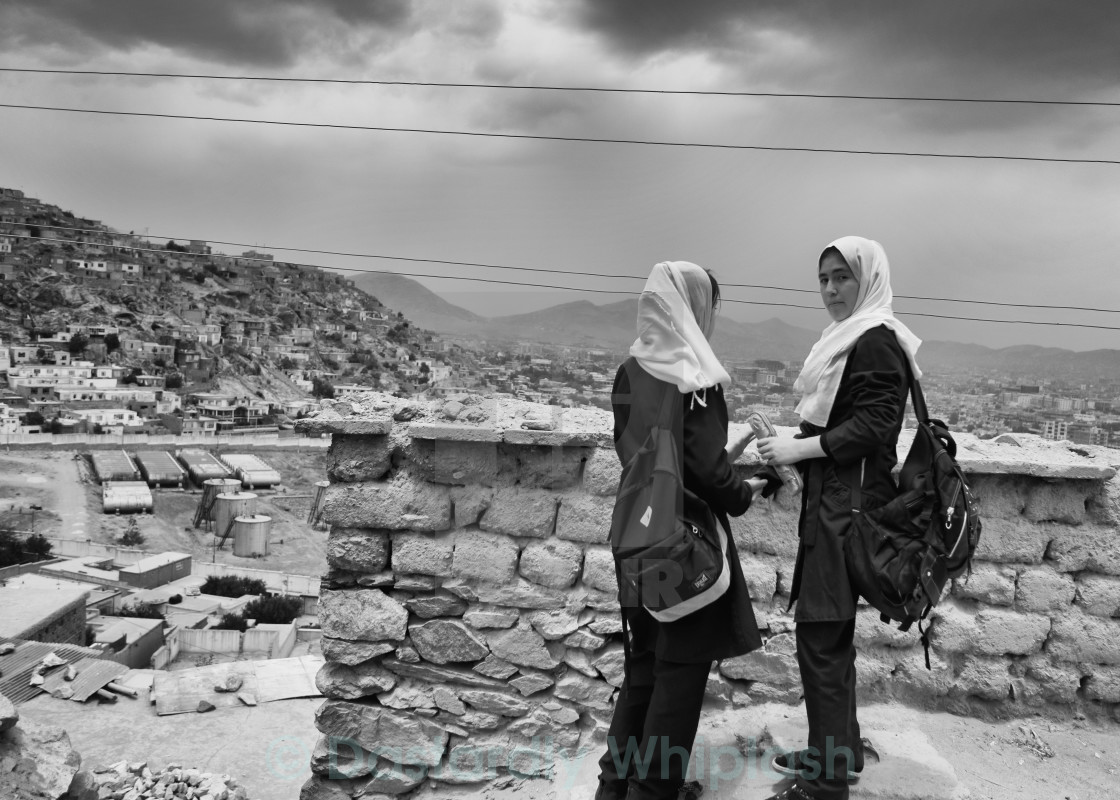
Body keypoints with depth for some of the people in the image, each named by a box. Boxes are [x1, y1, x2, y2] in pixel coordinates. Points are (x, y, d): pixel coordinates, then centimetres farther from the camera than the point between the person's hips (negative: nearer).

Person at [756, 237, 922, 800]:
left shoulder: (878, 341, -11)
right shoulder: (847, 339, 17)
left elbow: (874, 425, -19)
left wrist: (800, 448, -18)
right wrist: (789, 451, 8)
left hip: (850, 502, -10)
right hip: (829, 498, 10)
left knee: (820, 633, -5)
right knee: (831, 633, 17)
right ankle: (838, 750, 33)